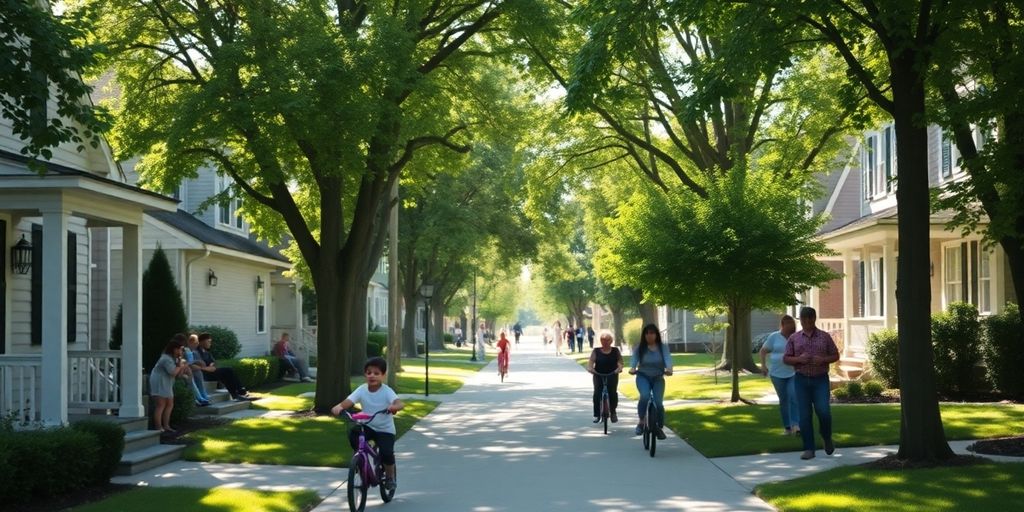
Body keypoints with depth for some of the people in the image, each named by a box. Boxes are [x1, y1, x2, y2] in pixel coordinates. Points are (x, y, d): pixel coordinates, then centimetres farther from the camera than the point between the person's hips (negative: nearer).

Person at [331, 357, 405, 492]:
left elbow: (400, 403, -32)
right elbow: (348, 401, -21)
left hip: (385, 430, -2)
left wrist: (394, 407, -57)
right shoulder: (362, 390, -8)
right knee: (353, 434, -28)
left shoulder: (387, 391, -15)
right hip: (367, 426, 2)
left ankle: (390, 477, 9)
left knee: (386, 453, -23)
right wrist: (339, 407, -44)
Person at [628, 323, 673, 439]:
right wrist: (632, 368, -37)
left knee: (658, 403, -12)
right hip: (643, 377, -1)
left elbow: (668, 358, -19)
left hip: (658, 378, 1)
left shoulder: (663, 347, -4)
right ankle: (641, 422, -13)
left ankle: (659, 427, 10)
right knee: (645, 396, -30)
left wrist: (669, 369, -41)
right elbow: (634, 358, -14)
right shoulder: (639, 347, -3)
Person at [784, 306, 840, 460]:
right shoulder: (794, 338, 7)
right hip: (801, 380, 1)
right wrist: (798, 359, -14)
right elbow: (786, 359, 6)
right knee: (804, 415, -2)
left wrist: (823, 359, -11)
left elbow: (835, 355, 9)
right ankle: (809, 449, 4)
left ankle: (827, 438, 16)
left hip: (820, 380, -1)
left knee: (823, 412, -12)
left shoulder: (824, 337, 5)